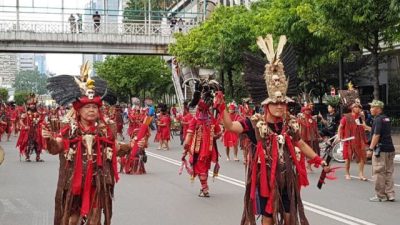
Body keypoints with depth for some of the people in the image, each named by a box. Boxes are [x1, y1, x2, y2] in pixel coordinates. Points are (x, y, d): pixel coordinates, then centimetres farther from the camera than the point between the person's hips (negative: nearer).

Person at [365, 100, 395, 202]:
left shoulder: (378, 119, -13)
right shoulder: (386, 119, 15)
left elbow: (376, 135, -19)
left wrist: (370, 149, -19)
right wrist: (367, 127, 24)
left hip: (380, 149, -9)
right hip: (390, 149, 9)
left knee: (379, 173, -1)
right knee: (388, 172, 12)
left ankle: (380, 196, 4)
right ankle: (390, 195, 14)